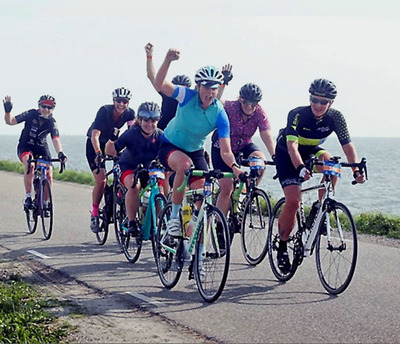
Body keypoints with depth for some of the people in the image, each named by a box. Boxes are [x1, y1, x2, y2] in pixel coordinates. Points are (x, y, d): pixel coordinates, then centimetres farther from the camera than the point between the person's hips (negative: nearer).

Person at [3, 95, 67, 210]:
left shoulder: (52, 122, -14)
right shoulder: (31, 114, -16)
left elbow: (56, 139, -27)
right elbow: (11, 121, -14)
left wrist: (60, 153, -44)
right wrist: (8, 111, -33)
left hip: (41, 148, 2)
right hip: (25, 146, -2)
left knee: (49, 175, -11)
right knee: (30, 165, -33)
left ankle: (45, 202, 8)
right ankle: (28, 197, -27)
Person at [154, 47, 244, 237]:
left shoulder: (220, 114, -20)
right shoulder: (188, 96, -22)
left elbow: (225, 150, -24)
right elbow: (160, 84, -36)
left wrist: (234, 166, -44)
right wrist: (168, 60, -52)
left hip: (195, 151, 3)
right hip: (170, 146, -3)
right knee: (185, 164, -38)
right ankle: (174, 215, -21)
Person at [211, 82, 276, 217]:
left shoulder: (259, 113, -18)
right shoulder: (229, 107, -22)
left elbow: (267, 135, -28)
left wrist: (275, 155, -40)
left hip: (244, 146, 3)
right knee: (226, 188, -9)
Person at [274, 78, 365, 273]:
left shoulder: (335, 117, -19)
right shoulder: (297, 115, -29)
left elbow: (347, 144, -23)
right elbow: (292, 145, -40)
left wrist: (356, 169, -39)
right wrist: (301, 168, -57)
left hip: (311, 152, 4)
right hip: (286, 155, -4)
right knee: (293, 201, -18)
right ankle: (282, 246, 0)